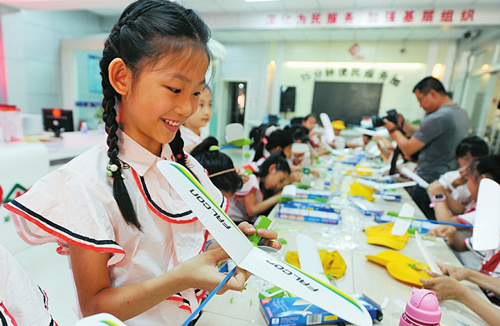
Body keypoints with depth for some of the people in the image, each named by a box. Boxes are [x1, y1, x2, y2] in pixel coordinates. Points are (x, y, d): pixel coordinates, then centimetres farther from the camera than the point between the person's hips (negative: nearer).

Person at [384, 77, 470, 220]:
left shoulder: (437, 118, -22)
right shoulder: (463, 113, 9)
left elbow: (408, 149, -17)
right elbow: (423, 134, 14)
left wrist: (394, 130, -2)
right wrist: (402, 123, 8)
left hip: (429, 183, -9)